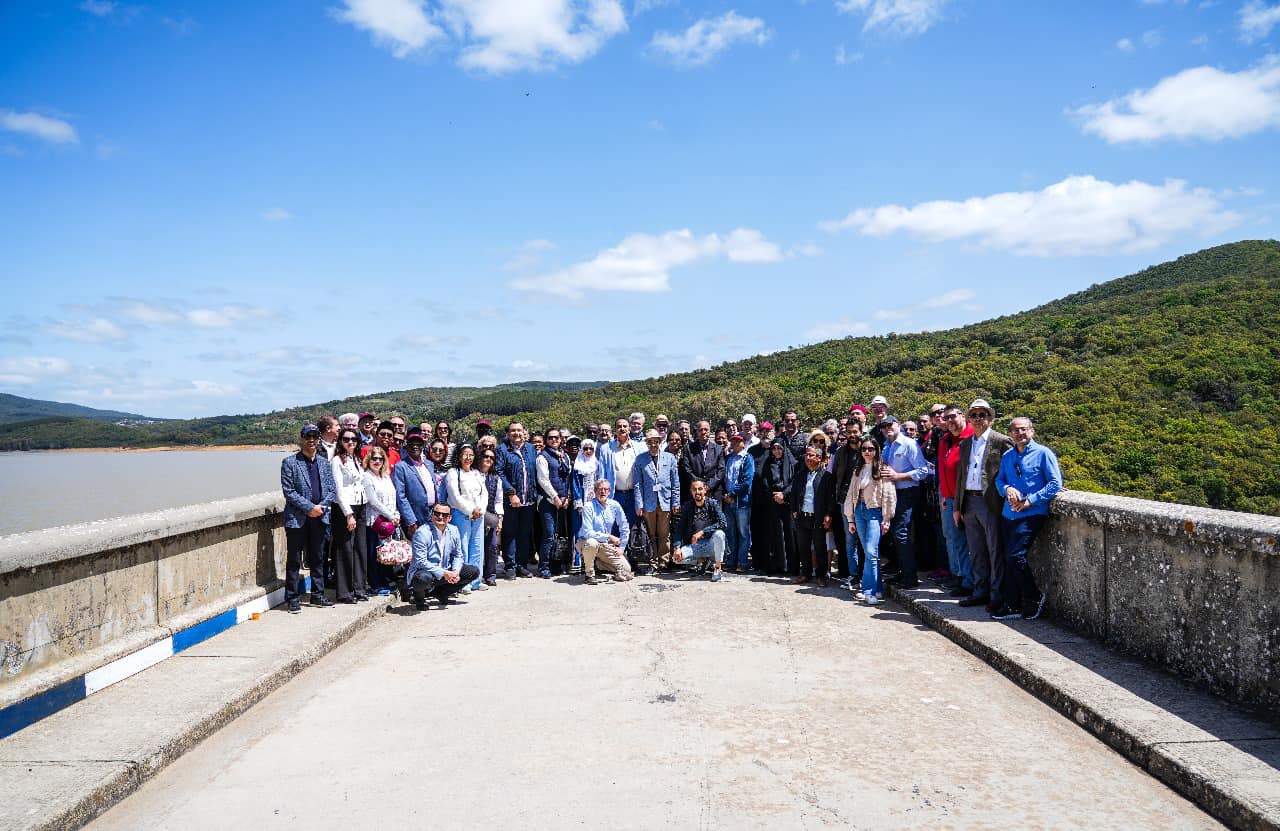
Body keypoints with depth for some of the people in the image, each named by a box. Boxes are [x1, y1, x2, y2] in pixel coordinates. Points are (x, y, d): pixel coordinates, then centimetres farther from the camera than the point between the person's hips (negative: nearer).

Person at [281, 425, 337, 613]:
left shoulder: (324, 463, 11)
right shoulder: (289, 462, -3)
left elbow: (332, 490, 9)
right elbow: (288, 491, -10)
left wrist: (321, 507, -8)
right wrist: (309, 507, -15)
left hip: (319, 518, 5)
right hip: (297, 518, -4)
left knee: (317, 559, 12)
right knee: (294, 560, 1)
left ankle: (317, 595, 23)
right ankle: (293, 598, 9)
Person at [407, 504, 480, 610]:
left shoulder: (453, 531, 0)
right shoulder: (422, 533, -19)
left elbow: (457, 555, 10)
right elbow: (420, 562, -24)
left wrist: (456, 571, -12)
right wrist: (443, 573, -26)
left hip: (446, 572, 6)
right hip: (423, 571, -6)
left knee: (474, 572, -2)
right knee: (424, 577, -41)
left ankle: (439, 593, 11)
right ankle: (419, 597, -2)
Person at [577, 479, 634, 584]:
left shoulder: (615, 505, -3)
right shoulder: (588, 507, -15)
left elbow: (625, 528, 6)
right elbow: (587, 532, -23)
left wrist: (621, 547, 0)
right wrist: (609, 537, -26)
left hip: (606, 545, 4)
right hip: (586, 542, -4)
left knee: (626, 572, -10)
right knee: (592, 543, -41)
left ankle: (599, 563, 17)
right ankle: (588, 573, -15)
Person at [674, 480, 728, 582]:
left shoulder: (713, 504, -5)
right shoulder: (687, 507, 2)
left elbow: (722, 523, -19)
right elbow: (681, 529, -1)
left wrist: (702, 532, -26)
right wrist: (678, 547, -17)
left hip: (710, 544, -2)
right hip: (694, 545, 3)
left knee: (719, 534, -34)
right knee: (676, 557, -21)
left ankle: (718, 568, -17)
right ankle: (701, 560, 8)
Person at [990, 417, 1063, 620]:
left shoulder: (1043, 453, -3)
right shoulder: (1007, 456, 15)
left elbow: (1055, 483, -7)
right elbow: (999, 480, 16)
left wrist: (1029, 501, -13)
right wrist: (1007, 489, -8)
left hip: (1032, 514, -6)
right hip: (1009, 513, 6)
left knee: (1015, 556, -15)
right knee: (1009, 559, 5)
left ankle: (1034, 597, 4)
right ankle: (1012, 605, 12)